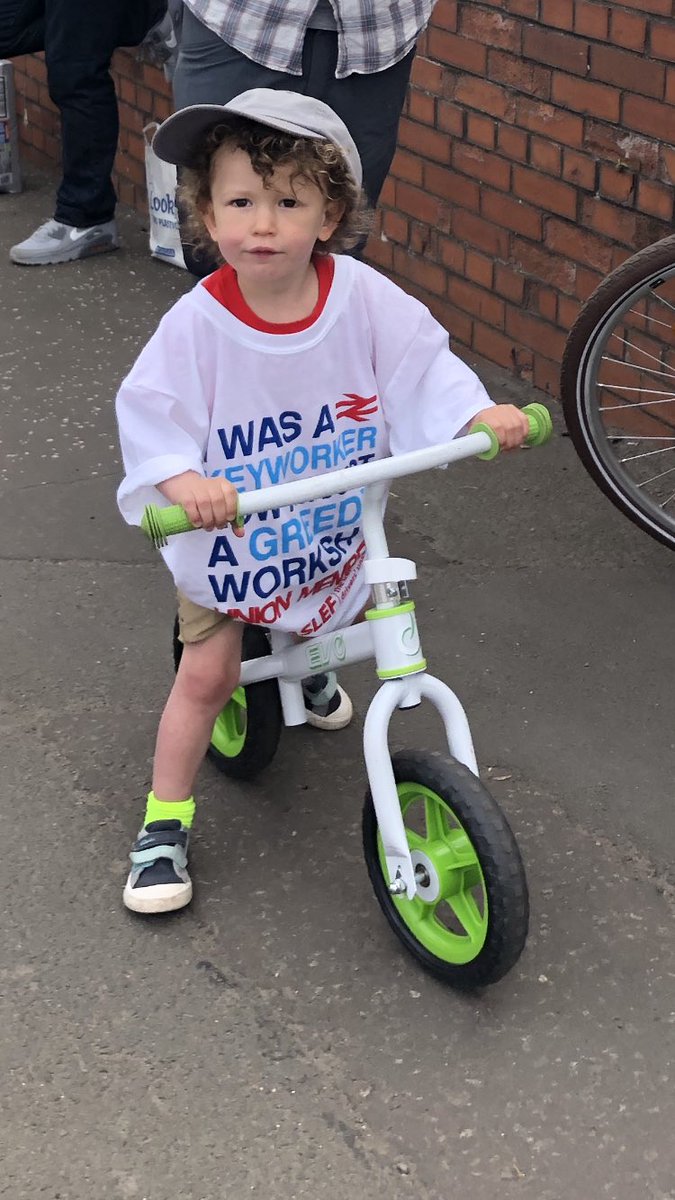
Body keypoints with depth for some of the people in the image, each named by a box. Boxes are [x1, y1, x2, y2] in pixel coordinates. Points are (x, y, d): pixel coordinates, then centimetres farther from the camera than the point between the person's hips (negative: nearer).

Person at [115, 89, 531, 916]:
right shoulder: (197, 323, -27)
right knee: (208, 673, -4)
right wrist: (184, 482, -44)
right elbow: (150, 413, -27)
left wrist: (483, 413, -26)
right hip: (226, 532, -3)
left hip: (333, 524, 4)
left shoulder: (361, 296, -20)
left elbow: (420, 361, -12)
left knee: (336, 612, 27)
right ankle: (164, 824, 11)